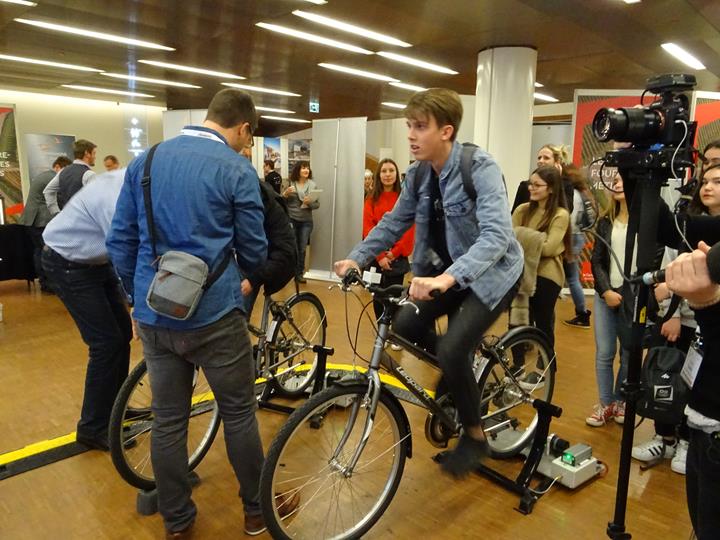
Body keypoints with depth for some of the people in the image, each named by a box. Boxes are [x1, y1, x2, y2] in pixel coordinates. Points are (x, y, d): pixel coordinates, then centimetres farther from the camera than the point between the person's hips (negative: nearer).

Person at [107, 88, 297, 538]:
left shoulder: (144, 161, 7)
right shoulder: (237, 170, -8)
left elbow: (120, 242, 9)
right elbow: (254, 250, -2)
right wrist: (243, 277, 21)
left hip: (153, 316, 5)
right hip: (213, 314, -5)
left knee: (167, 421, 14)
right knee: (239, 414, 11)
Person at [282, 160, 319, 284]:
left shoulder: (313, 185, 2)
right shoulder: (290, 183, -2)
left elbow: (317, 204, 4)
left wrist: (310, 203, -16)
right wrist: (286, 193, -16)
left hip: (306, 221, 2)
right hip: (291, 220, -2)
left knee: (302, 249, 7)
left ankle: (299, 274, 19)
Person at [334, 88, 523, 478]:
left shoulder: (481, 168, -24)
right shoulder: (418, 174, -4)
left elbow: (496, 235, -36)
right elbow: (394, 222, 4)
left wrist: (447, 278, -51)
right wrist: (357, 257, -11)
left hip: (493, 273, -7)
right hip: (449, 271, 7)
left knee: (452, 348, -20)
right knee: (405, 324, -6)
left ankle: (474, 436, 7)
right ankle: (460, 369, 25)